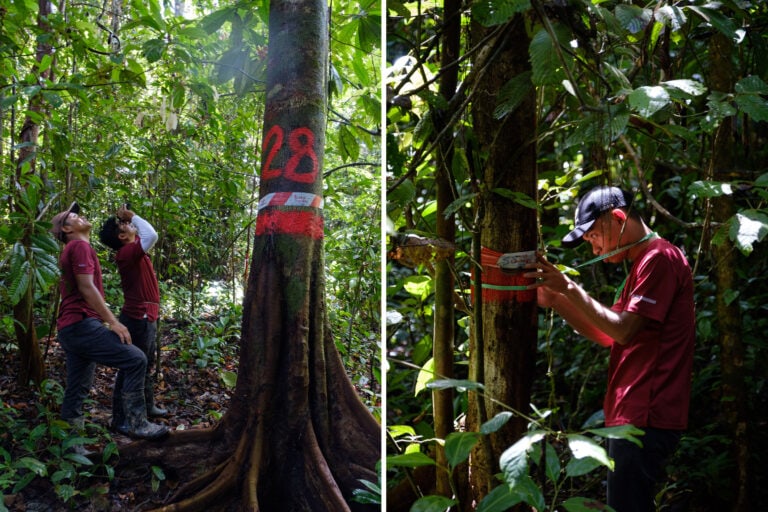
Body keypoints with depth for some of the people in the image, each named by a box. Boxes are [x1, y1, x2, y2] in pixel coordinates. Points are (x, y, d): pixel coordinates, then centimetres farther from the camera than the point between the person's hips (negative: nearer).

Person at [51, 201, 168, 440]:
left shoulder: (71, 250, 27)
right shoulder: (80, 246, -6)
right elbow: (86, 287, -16)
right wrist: (113, 321, -18)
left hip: (71, 328, 11)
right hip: (81, 325, -11)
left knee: (78, 389, 11)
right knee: (135, 360, -15)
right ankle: (137, 424, -15)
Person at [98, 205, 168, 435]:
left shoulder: (133, 248, 9)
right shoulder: (127, 251, -19)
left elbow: (147, 235, 25)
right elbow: (152, 236, -33)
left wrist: (130, 216, 10)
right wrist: (132, 216, -19)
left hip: (146, 316, 10)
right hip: (138, 318, -10)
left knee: (146, 365, 22)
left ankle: (147, 406, 36)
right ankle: (119, 419, 2)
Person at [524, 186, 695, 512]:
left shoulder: (659, 258, -12)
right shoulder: (644, 264, 20)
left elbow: (624, 330, -20)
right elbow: (607, 335, 16)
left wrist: (569, 287, -17)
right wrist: (554, 300, 4)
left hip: (645, 418, -10)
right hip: (635, 415, 10)